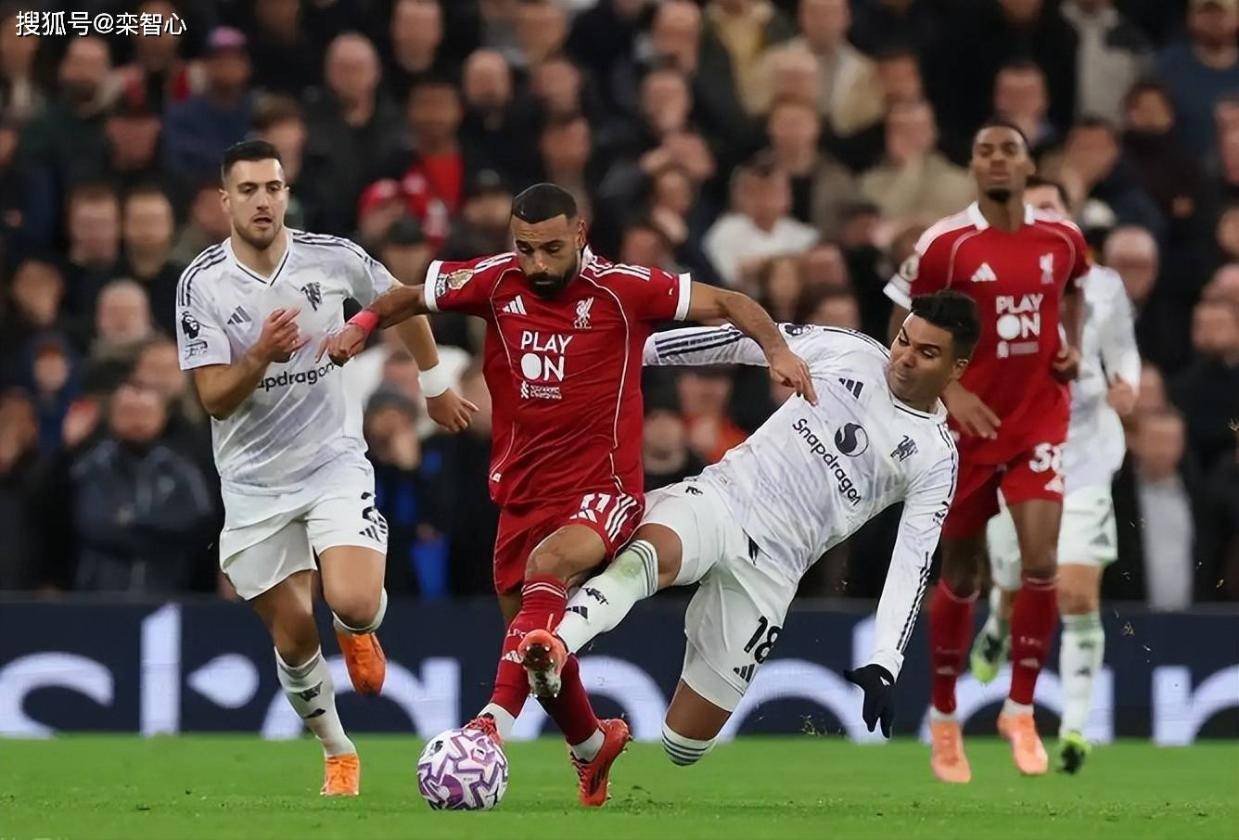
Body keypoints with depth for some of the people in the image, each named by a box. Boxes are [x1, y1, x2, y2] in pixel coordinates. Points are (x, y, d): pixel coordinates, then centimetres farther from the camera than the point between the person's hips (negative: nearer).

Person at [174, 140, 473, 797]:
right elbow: (214, 399, -12)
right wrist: (262, 355, -31)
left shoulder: (332, 258, -7)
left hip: (333, 460, -1)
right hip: (253, 481, 1)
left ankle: (357, 634, 17)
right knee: (293, 637, 3)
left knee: (355, 604, -22)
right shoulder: (202, 285, -10)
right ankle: (337, 754, 27)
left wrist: (435, 386, 24)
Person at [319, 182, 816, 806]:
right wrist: (364, 324, -3)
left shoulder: (622, 289, -10)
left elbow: (725, 303, -3)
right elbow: (411, 297, 15)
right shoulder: (495, 282, -1)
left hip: (602, 491, -5)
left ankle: (497, 723, -43)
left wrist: (776, 348, -19)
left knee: (547, 567, -35)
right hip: (522, 493, 5)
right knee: (536, 647, 14)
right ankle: (591, 743, 43)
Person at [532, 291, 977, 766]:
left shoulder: (936, 459, 3)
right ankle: (554, 649, -62)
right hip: (719, 498, -1)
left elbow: (912, 565, -2)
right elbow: (742, 340, 10)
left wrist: (885, 665, -13)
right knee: (654, 555, -40)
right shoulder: (846, 352, 6)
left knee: (684, 745, -3)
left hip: (768, 568, 1)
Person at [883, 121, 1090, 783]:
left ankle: (1021, 711, 2)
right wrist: (949, 392, -18)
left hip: (1040, 422, 2)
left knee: (1040, 563, -14)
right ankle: (944, 717, 26)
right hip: (969, 427, -2)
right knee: (960, 577, 8)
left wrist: (1074, 346, 5)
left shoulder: (1061, 237, 0)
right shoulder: (943, 245, -11)